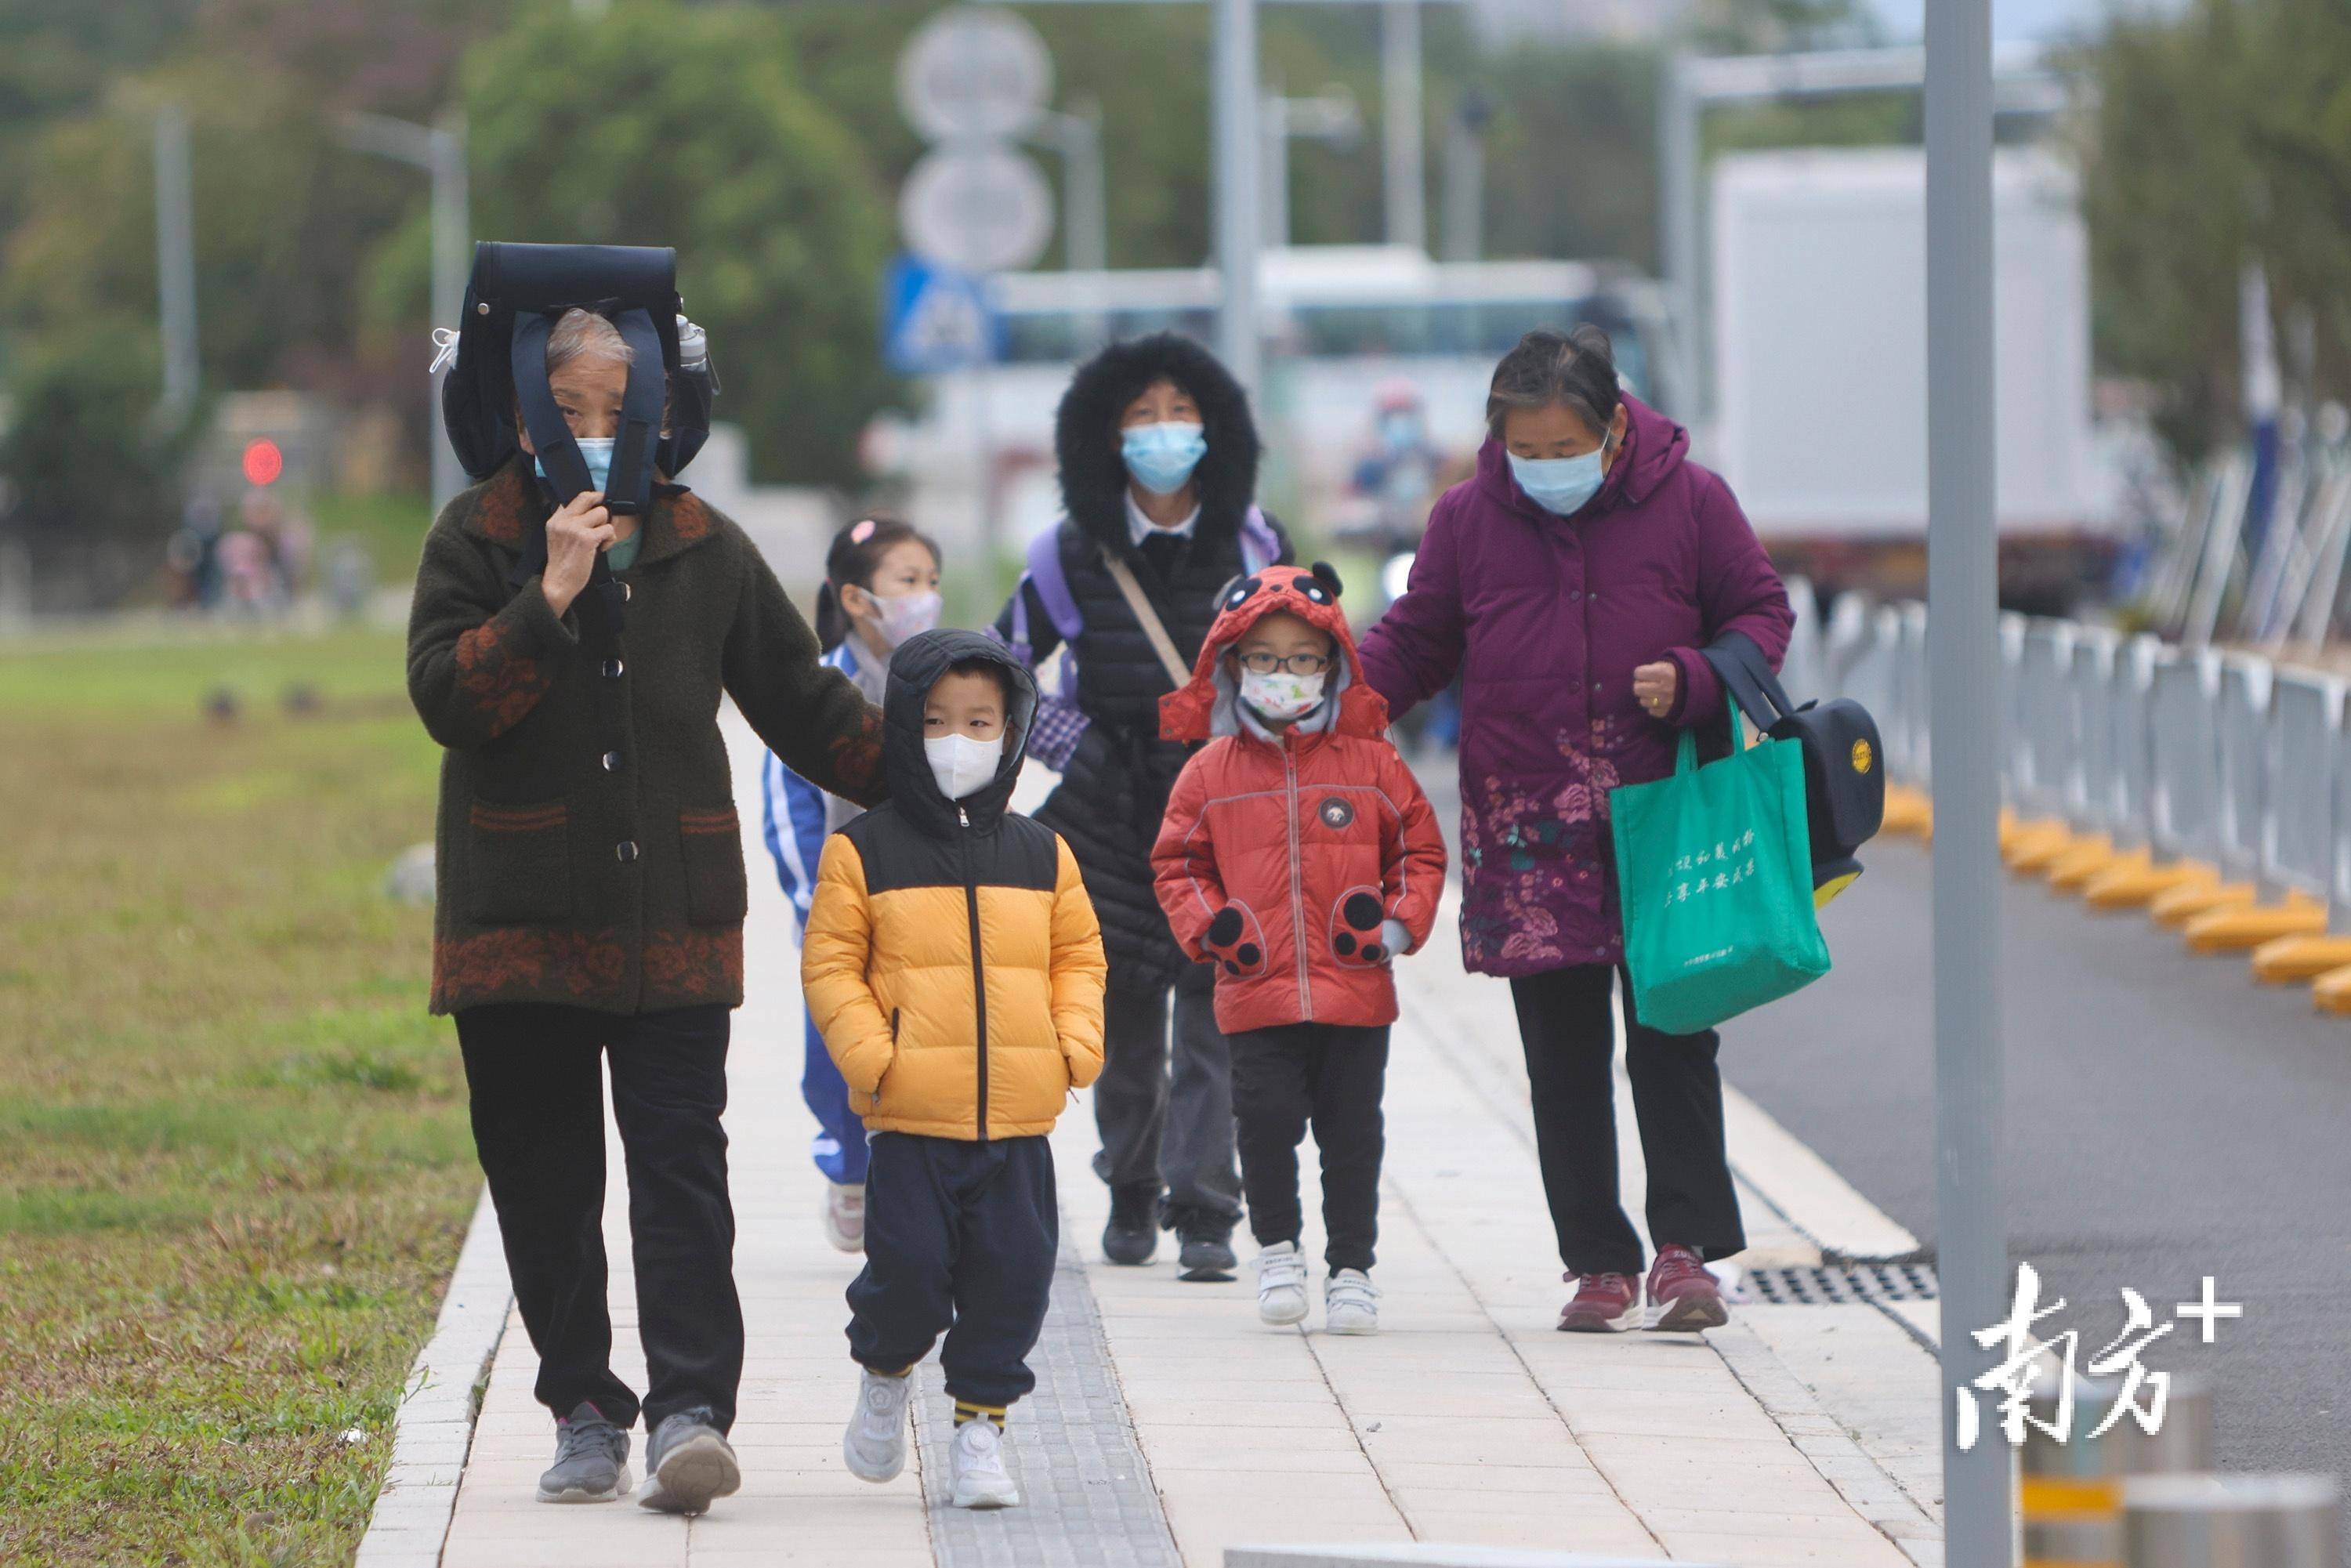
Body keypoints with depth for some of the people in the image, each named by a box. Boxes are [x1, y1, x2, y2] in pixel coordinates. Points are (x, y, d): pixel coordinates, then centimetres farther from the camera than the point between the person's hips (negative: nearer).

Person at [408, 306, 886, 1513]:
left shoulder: (705, 551, 8)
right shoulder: (476, 542, 2)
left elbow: (805, 706, 14)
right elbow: (444, 698, -12)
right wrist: (553, 595, -20)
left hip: (674, 917, 0)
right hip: (518, 920, 0)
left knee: (680, 1166, -10)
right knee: (542, 1178, 4)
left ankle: (690, 1411, -16)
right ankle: (585, 1414, 13)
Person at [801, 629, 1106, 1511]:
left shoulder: (1041, 857, 10)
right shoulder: (862, 853, 1)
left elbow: (1076, 956, 16)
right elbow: (831, 964, 0)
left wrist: (1077, 1043, 0)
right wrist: (869, 1052, -12)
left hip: (1019, 1117, 3)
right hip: (910, 1115, -3)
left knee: (1013, 1274, 1)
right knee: (908, 1266, -6)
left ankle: (981, 1422, 13)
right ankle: (885, 1372, 23)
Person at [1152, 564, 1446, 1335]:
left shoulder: (1372, 765, 4)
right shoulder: (1211, 774, 4)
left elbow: (1421, 851, 10)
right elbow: (1177, 863, 11)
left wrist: (1396, 924, -5)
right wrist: (1211, 926, -5)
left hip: (1356, 991, 0)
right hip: (1257, 993, 0)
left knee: (1352, 1134, 4)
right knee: (1267, 1120, -8)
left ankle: (1352, 1267, 15)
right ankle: (1277, 1248, 14)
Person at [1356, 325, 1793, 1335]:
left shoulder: (1689, 502, -2)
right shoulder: (1468, 519, 2)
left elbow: (1760, 613, 6)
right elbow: (1417, 643, 11)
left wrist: (1694, 681, -14)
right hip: (1528, 827, 2)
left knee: (1673, 1035, -3)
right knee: (1563, 1054, 4)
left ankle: (1686, 1248, -1)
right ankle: (1599, 1262, 9)